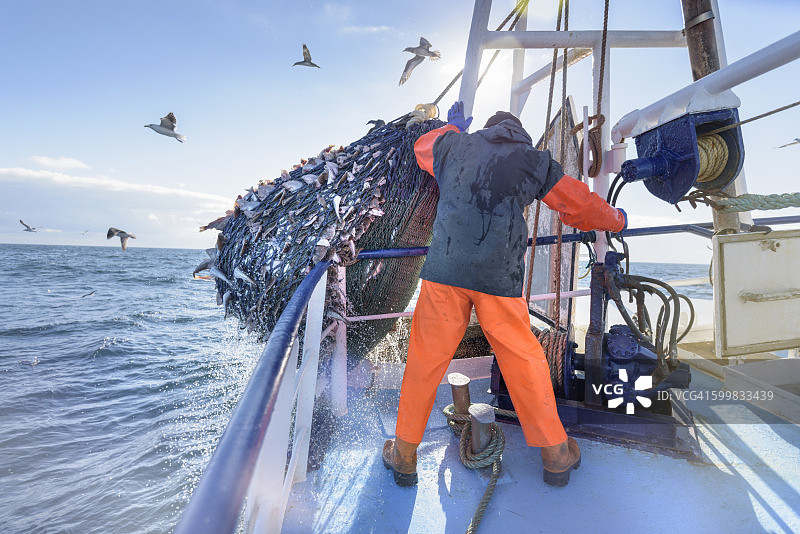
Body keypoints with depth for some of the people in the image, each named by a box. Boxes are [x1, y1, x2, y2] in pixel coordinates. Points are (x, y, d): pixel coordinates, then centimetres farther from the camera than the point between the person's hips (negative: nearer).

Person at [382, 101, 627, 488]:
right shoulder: (535, 161, 14)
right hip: (499, 277, -1)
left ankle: (404, 455, 25)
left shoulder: (454, 144, 17)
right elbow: (580, 205, 22)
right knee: (524, 362, 13)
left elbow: (421, 146, 40)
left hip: (444, 269, 1)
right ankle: (555, 454, 30)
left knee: (424, 361, 11)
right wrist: (617, 220, 42)